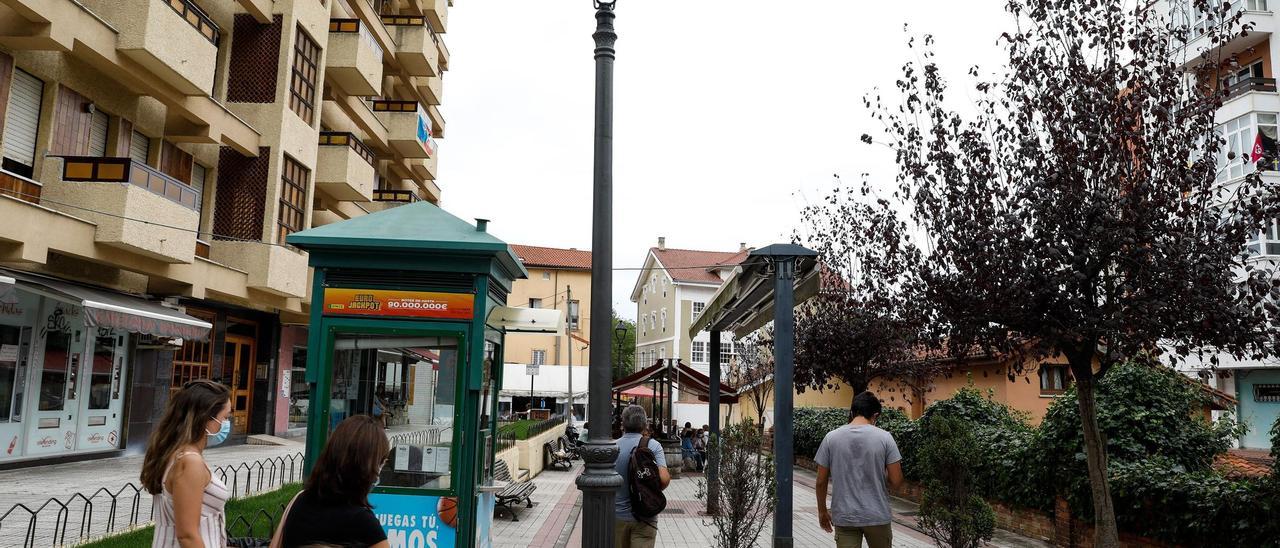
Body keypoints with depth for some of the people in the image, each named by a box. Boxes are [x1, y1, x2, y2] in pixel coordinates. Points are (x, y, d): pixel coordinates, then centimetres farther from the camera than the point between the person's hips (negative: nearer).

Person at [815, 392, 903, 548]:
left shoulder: (831, 438, -4)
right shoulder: (884, 437, -8)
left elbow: (821, 481, -1)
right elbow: (896, 481, -8)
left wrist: (822, 511, 12)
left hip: (844, 517, 0)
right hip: (877, 516, 0)